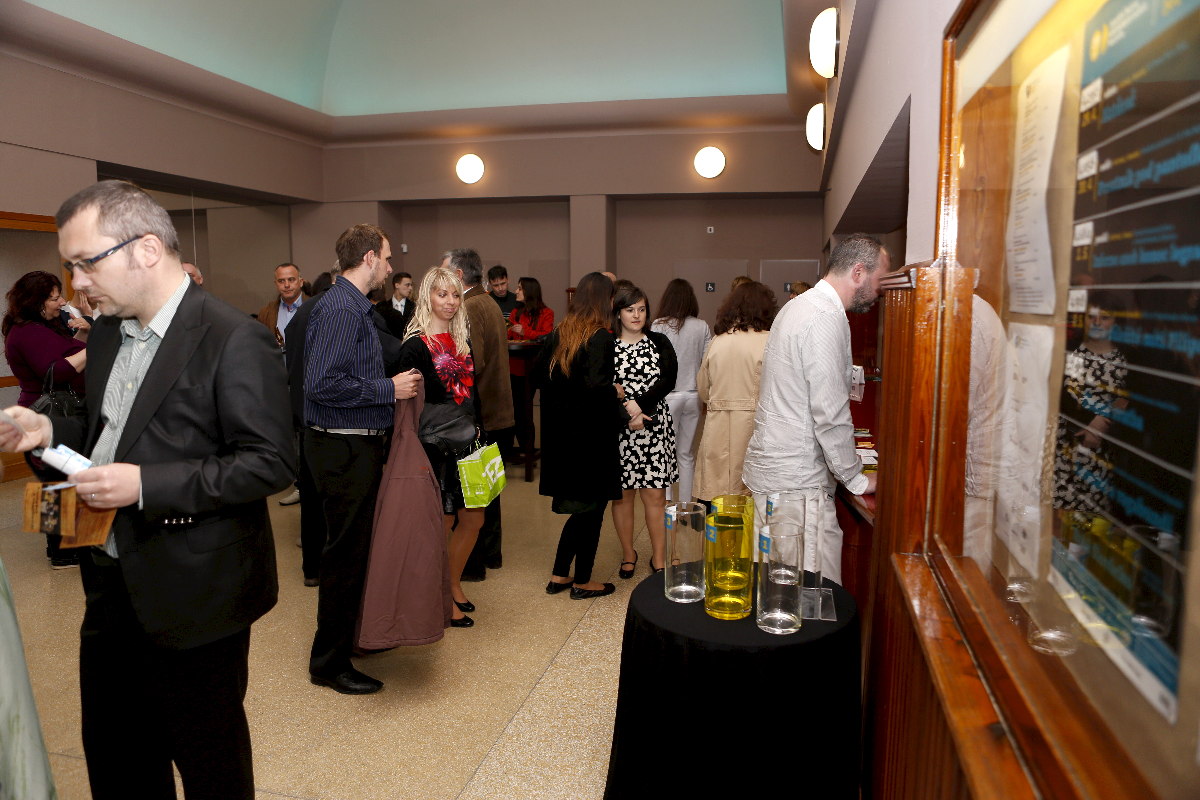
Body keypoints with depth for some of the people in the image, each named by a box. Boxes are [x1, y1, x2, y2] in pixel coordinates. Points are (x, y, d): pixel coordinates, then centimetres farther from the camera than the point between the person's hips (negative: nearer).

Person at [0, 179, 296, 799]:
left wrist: (147, 485, -26)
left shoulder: (233, 340, -19)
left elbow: (271, 463, -21)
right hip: (111, 586, 8)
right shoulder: (107, 333, 8)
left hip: (193, 598, -8)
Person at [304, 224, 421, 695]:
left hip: (359, 446, 11)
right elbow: (323, 384, -27)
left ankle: (355, 634, 39)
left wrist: (392, 386, 11)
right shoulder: (340, 309, -19)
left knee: (358, 546, 21)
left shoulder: (355, 306, 14)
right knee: (346, 553, 0)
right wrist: (388, 390, -20)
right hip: (344, 449, -11)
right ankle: (329, 663, 15)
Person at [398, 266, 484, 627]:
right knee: (444, 523, 4)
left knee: (473, 518, 13)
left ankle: (454, 585, 33)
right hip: (436, 446, -7)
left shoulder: (462, 340, 11)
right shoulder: (416, 345, -12)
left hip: (467, 443, 7)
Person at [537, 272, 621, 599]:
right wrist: (616, 392, -9)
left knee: (581, 505, 19)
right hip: (590, 434, -8)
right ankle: (582, 581, 18)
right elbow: (595, 385, -27)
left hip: (561, 431, 8)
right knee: (592, 506, 7)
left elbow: (538, 372, 11)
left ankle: (559, 575, 24)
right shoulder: (600, 338, -16)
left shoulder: (560, 332, 6)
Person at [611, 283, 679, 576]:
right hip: (618, 428, 0)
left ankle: (658, 557, 13)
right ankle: (628, 554, 23)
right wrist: (627, 412, -17)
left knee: (655, 495, 1)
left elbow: (668, 381, -5)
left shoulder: (659, 343, 7)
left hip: (654, 427, 1)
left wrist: (638, 404, -16)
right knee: (622, 494, 7)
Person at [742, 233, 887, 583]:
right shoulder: (826, 318, -17)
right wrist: (856, 479, -8)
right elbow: (830, 414, -19)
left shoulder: (800, 306, 15)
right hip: (796, 480, -11)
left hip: (770, 468, 11)